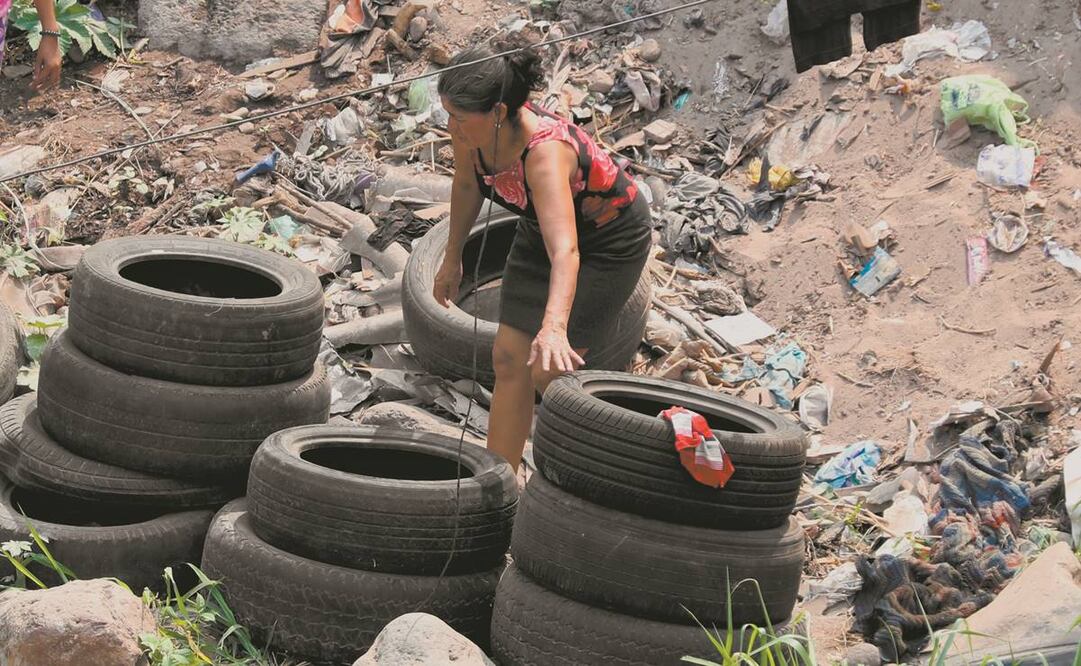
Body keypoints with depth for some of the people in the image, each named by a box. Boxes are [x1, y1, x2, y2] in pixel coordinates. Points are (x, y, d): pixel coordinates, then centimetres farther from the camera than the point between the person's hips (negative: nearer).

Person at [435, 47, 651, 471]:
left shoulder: (545, 153, -41)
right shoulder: (470, 132, -21)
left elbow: (565, 253, -53)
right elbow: (467, 185, 4)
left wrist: (554, 328, -67)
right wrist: (452, 258, 14)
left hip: (609, 242, -7)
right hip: (540, 231, 7)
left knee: (549, 373, -9)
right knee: (509, 360, 2)